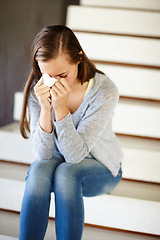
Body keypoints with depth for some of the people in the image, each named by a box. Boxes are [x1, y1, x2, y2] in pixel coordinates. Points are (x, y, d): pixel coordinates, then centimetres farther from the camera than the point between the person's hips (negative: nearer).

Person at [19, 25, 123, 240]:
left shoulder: (104, 91, -24)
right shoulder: (38, 89, -15)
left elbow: (75, 155, -26)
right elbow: (43, 154, -19)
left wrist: (61, 108, -37)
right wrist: (45, 109, -33)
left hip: (100, 168, -2)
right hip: (57, 162, 2)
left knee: (65, 173, -34)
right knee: (40, 169, -31)